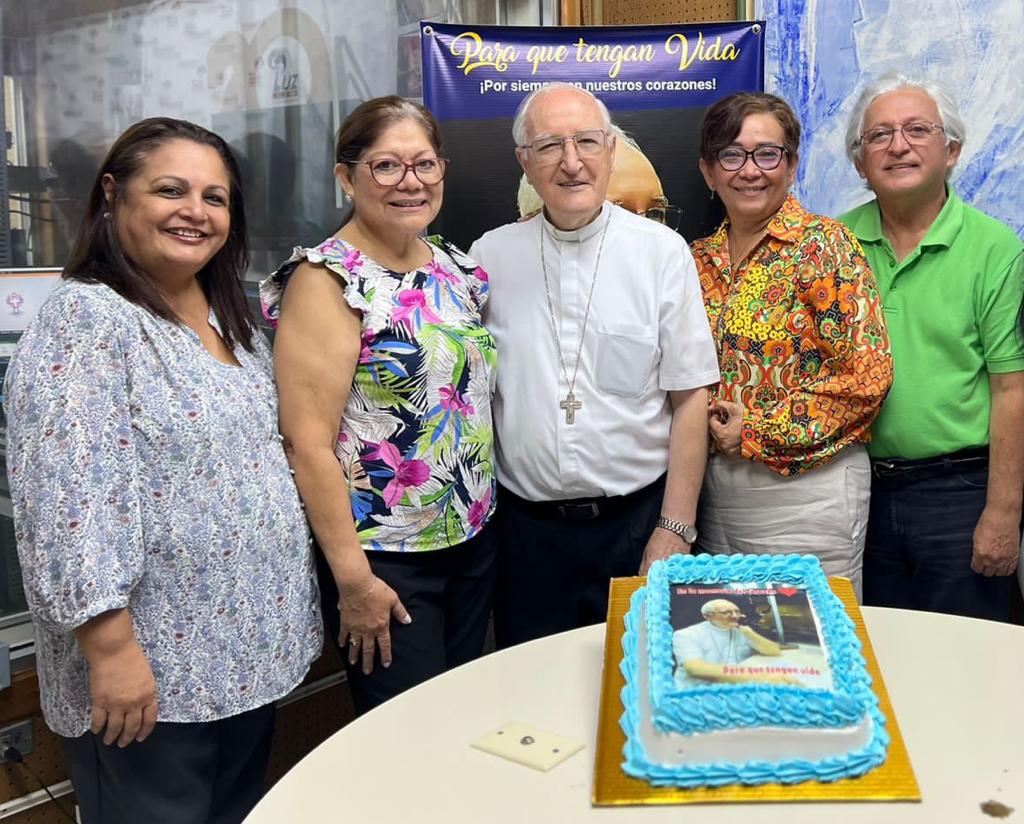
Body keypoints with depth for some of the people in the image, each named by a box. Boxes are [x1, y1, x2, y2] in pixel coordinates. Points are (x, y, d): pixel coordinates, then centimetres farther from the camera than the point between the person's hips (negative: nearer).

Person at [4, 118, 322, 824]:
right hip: (153, 670, -7)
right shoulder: (87, 319, -16)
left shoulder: (231, 316, 8)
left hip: (256, 648, 8)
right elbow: (67, 499, -23)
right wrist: (111, 648, -24)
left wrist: (290, 603, 15)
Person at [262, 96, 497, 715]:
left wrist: (483, 513, 11)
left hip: (474, 539, 7)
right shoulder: (327, 280, -14)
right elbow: (309, 443, -18)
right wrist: (352, 576, -18)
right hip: (384, 558, -6)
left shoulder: (456, 267, 6)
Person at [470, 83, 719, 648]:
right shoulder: (490, 256, 1)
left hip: (636, 519, -1)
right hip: (526, 525, 2)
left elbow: (690, 398, -3)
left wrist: (674, 529, -6)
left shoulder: (662, 252, -3)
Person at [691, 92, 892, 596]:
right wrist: (707, 428, -4)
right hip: (715, 489, 6)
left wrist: (758, 433, -14)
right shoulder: (700, 258, 7)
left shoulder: (823, 246, -9)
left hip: (806, 492, -5)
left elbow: (866, 375, -15)